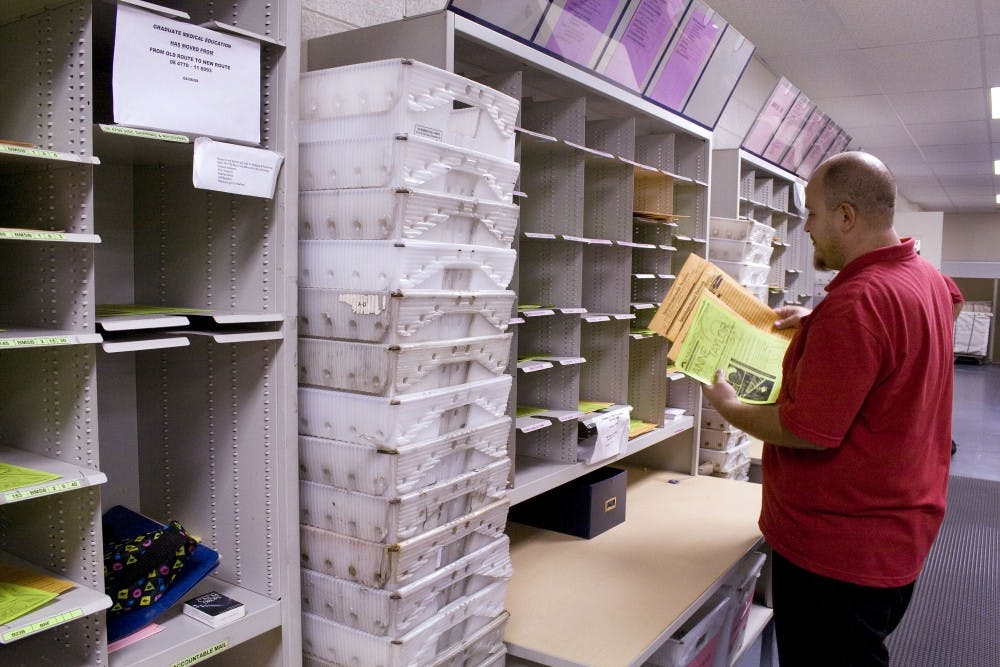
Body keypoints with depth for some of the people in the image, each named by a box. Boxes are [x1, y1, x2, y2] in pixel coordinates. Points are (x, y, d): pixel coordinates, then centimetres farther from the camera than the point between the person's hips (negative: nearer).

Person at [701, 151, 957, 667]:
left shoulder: (854, 303, -28)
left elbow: (810, 431, -26)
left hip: (837, 548, -10)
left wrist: (729, 408, -11)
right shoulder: (927, 278, 5)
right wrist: (817, 324, 13)